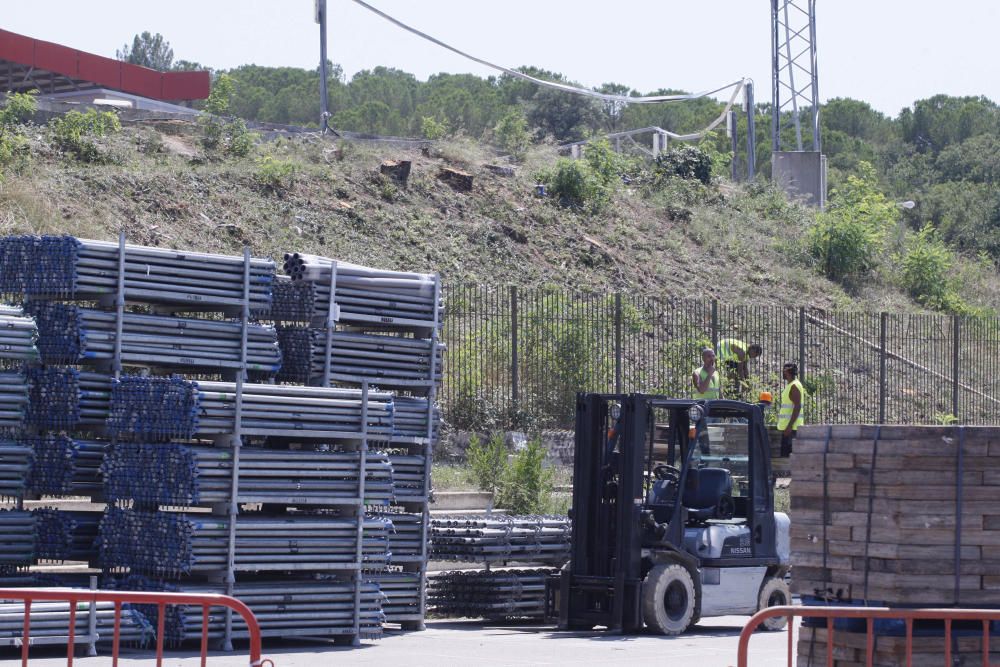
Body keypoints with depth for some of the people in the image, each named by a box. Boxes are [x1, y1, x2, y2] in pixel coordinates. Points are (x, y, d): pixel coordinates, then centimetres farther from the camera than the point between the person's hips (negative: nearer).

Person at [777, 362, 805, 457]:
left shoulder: (794, 386, -12)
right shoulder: (790, 385, 18)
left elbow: (797, 407, -20)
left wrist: (789, 426, -25)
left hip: (791, 427, -10)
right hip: (787, 426, 10)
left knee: (786, 454, -12)